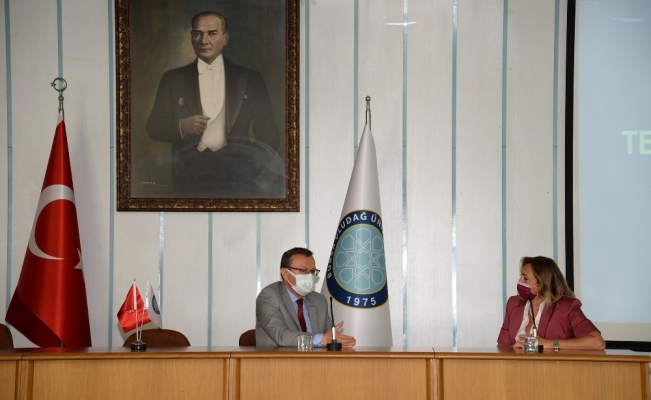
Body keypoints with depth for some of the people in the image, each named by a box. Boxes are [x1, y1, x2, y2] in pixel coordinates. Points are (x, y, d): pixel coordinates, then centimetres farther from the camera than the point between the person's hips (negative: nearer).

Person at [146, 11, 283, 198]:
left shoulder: (250, 78, 11)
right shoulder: (172, 79, 13)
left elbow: (267, 133, 9)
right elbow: (153, 127, 10)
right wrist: (181, 126, -10)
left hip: (236, 173, 0)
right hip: (190, 173, 1)